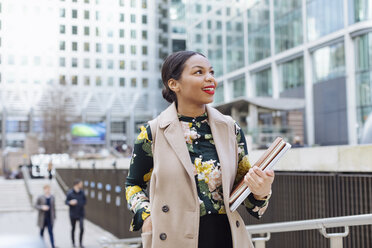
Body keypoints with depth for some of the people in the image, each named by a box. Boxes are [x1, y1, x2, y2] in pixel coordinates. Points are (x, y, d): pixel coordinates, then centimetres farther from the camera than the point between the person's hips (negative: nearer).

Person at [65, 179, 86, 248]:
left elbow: (85, 200, 12)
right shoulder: (70, 192, -11)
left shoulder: (81, 192, 0)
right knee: (73, 228, 10)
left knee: (82, 228, -9)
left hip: (81, 213, 2)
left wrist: (82, 204, -8)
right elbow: (66, 202, -6)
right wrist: (70, 203, -27)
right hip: (73, 214, -2)